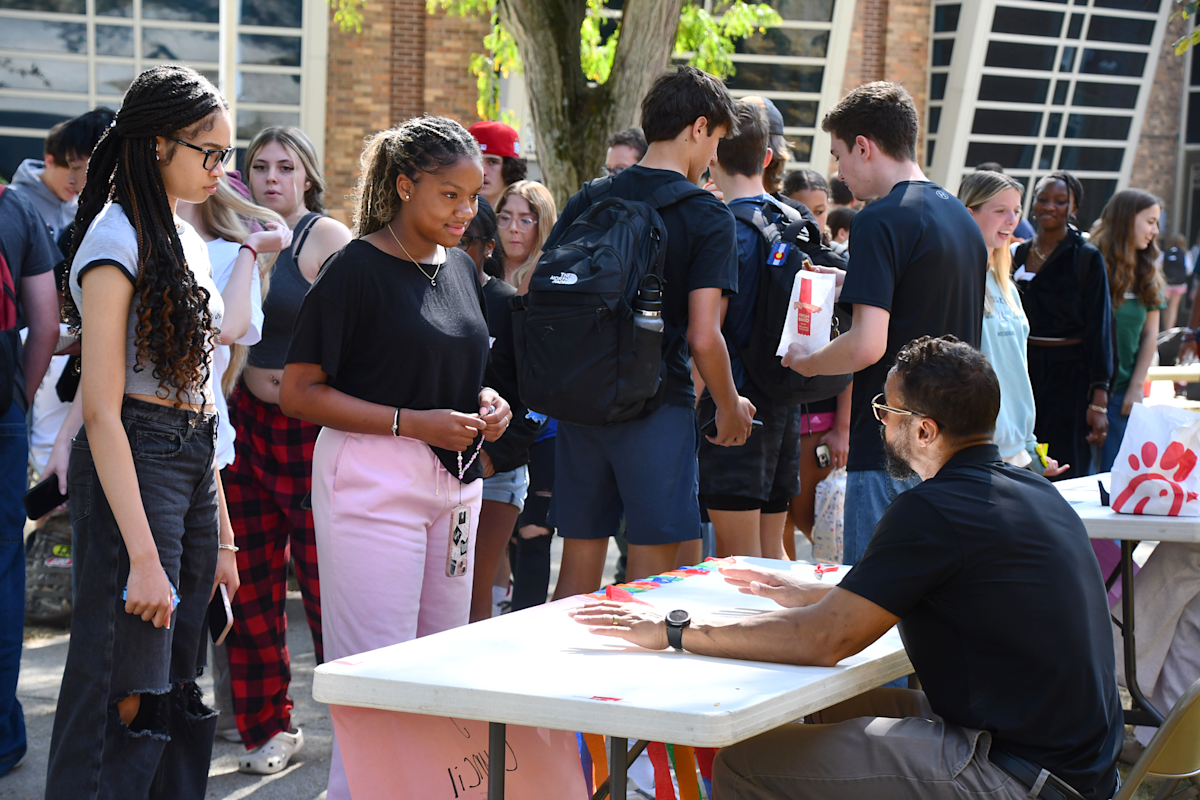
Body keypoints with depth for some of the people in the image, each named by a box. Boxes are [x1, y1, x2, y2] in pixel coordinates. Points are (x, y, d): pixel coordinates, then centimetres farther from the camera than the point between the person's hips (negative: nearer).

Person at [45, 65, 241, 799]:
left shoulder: (187, 240, 15)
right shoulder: (118, 239, -12)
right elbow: (102, 410, -16)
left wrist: (221, 532, 17)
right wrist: (142, 555, -21)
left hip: (194, 467, 9)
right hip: (132, 466, -9)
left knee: (178, 693, 10)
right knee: (127, 702, -6)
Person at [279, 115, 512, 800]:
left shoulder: (461, 267, 12)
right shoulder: (357, 269, -11)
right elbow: (300, 392, -13)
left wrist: (486, 403, 4)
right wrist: (411, 423, -18)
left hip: (454, 481, 8)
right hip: (374, 481, -8)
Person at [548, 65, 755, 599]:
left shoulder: (588, 201, 7)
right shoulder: (707, 218, -8)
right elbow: (703, 337, -14)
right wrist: (730, 407, 3)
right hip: (657, 407, -5)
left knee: (577, 572, 12)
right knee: (649, 576, 2)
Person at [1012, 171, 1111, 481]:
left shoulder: (1087, 258, -3)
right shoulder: (1018, 255, 11)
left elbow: (1099, 328, -6)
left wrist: (1098, 400, -12)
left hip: (1069, 374, -4)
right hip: (1024, 372, 4)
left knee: (1066, 475, -2)